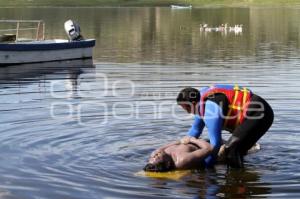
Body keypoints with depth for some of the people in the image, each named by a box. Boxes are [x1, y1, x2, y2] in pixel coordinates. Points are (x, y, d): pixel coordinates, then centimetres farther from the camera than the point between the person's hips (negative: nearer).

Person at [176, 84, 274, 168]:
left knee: (231, 149, -22)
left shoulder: (210, 107, -23)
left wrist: (206, 164, -10)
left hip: (259, 115, -11)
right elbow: (195, 129, 23)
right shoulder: (202, 98, 7)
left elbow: (215, 142, -21)